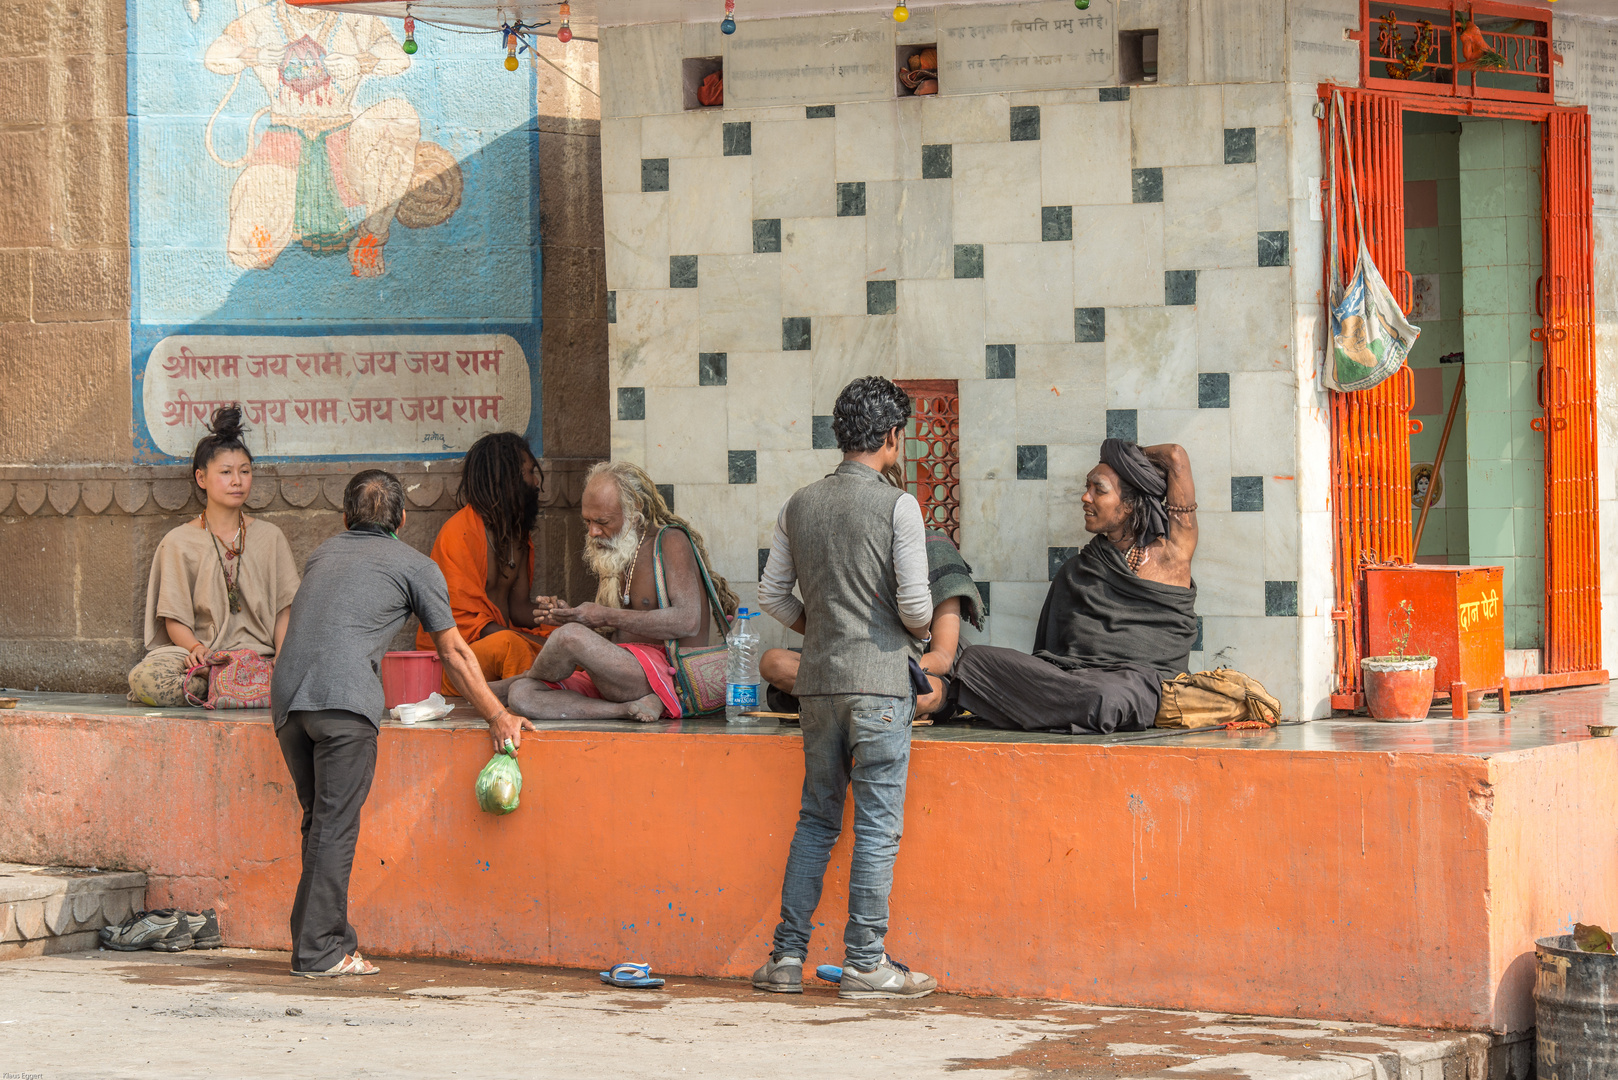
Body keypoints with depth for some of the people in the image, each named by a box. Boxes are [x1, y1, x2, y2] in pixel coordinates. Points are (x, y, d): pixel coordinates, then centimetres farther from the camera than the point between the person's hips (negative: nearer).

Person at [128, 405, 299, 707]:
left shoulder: (269, 537, 13)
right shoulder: (178, 543, 8)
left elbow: (283, 612, 8)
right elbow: (175, 620, 2)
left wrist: (281, 662, -10)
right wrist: (196, 647, -20)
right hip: (198, 656, -2)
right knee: (144, 679, -34)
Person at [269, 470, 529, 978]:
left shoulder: (324, 552, 29)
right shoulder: (415, 565, 14)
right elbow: (454, 653, 14)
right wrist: (498, 716, 21)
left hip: (287, 695, 5)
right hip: (345, 698, -5)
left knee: (320, 821, 14)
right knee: (335, 826, -4)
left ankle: (332, 938, 15)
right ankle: (319, 951, -6)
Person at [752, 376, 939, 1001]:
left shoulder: (800, 505, 7)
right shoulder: (896, 506, -9)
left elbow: (773, 595, 11)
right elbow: (915, 603, -12)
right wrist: (917, 632, 9)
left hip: (818, 681, 6)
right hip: (878, 681, -6)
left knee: (816, 820, 13)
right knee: (877, 826, 0)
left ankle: (787, 956, 11)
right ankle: (865, 962, 1)